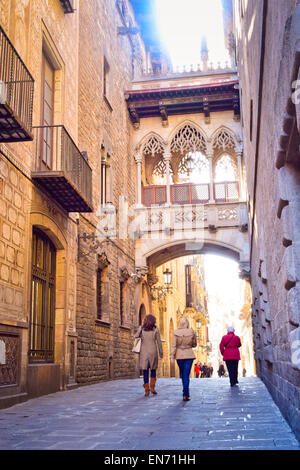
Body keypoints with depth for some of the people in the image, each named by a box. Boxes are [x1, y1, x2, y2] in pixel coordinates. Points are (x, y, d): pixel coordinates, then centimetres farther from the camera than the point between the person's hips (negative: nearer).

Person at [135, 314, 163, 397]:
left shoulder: (141, 328, 1)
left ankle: (147, 390, 2)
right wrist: (161, 353, 7)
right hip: (153, 351, -1)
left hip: (144, 351, 1)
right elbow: (159, 342, 0)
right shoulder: (155, 329, -1)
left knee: (145, 370, 5)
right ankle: (152, 387, 6)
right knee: (153, 369, 16)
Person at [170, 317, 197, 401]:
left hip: (179, 355, 1)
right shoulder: (192, 332, -5)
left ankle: (186, 393, 27)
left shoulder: (176, 332, -6)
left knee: (182, 374, 16)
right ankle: (185, 394, -9)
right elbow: (194, 344, 6)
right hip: (189, 355, -1)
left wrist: (172, 356, -7)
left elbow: (174, 345, -8)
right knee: (186, 374, -1)